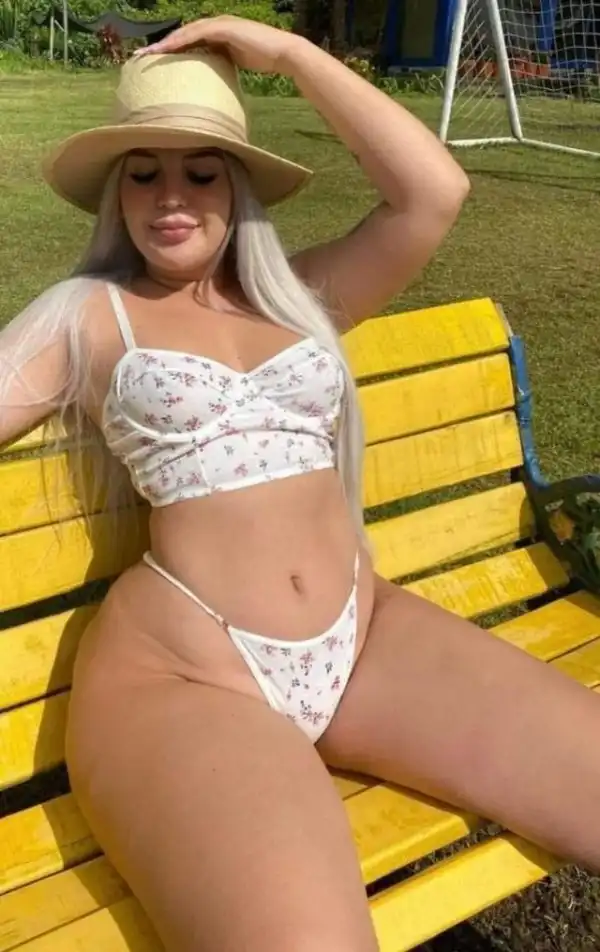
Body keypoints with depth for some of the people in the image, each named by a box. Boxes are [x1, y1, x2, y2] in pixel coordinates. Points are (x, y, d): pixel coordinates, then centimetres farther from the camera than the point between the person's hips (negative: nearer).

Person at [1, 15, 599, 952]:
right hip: (181, 671, -4)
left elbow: (435, 192, 6)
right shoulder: (86, 315, 10)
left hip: (365, 637, 5)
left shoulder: (300, 292, 19)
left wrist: (290, 52, 7)